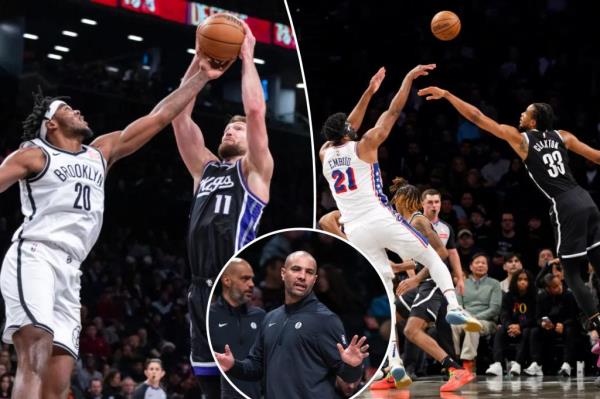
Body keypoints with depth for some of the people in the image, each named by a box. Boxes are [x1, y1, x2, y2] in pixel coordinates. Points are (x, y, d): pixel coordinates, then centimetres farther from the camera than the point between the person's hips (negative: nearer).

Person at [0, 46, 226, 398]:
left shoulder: (101, 152, 23)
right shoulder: (34, 155, 6)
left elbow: (159, 117, 23)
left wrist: (201, 77, 20)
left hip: (69, 271, 7)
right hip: (34, 258, -7)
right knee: (36, 361, -27)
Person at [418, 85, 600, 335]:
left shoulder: (520, 139, 1)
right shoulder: (562, 136, 15)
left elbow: (477, 117, 3)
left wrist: (446, 95, 7)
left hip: (566, 207, -6)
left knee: (572, 273, 2)